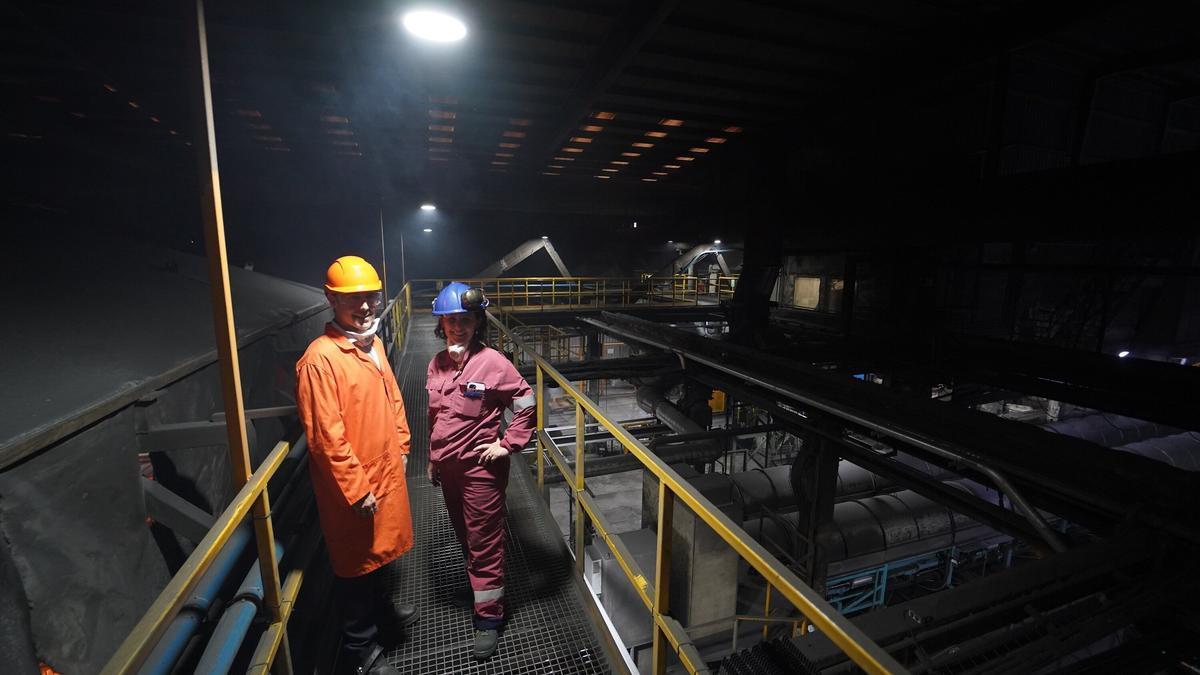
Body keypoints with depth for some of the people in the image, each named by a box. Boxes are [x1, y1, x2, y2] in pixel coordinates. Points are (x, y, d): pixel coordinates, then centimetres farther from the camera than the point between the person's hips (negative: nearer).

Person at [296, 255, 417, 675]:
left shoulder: (373, 343, 3)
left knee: (377, 552, 27)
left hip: (386, 472, 8)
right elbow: (326, 437, -23)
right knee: (357, 563, 13)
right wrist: (357, 490, -18)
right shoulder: (320, 358, -23)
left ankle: (380, 609, 51)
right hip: (353, 487, -7)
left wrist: (401, 447, 14)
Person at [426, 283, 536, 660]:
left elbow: (526, 402, -13)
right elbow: (434, 415, 14)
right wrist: (433, 459, 17)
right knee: (465, 537, 23)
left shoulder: (492, 362, -16)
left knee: (484, 543, 6)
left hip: (481, 468, -6)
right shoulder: (437, 363, 4)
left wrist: (509, 444, -14)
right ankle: (480, 587, 46)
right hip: (448, 466, 7)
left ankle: (489, 618, 24)